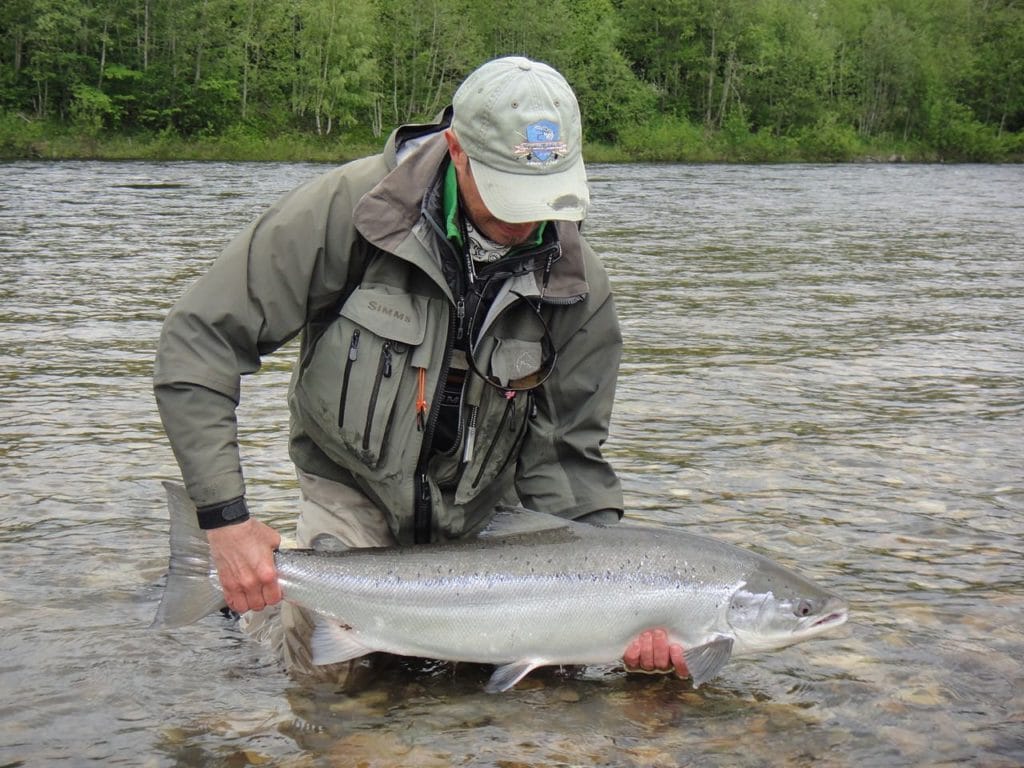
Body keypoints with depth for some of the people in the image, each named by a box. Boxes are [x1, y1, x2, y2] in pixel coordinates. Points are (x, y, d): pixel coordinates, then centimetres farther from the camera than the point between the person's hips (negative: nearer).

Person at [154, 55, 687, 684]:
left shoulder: (577, 285, -16)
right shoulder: (347, 208, -24)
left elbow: (565, 459, -9)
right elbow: (199, 341, -21)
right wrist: (226, 517, -26)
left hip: (485, 515, 3)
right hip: (353, 496, -2)